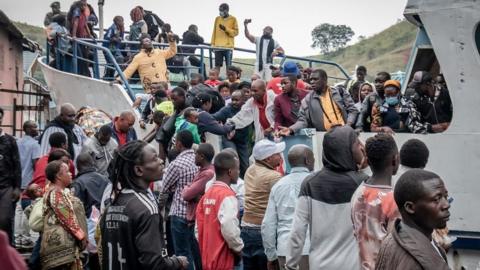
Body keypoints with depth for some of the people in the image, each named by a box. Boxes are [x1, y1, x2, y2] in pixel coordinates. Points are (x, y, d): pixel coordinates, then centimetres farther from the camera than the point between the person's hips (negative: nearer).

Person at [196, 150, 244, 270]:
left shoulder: (207, 194, 10)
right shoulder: (227, 195, -16)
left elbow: (200, 226, 12)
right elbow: (229, 229, -27)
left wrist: (204, 250, 17)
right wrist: (239, 248, -12)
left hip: (208, 259, 9)